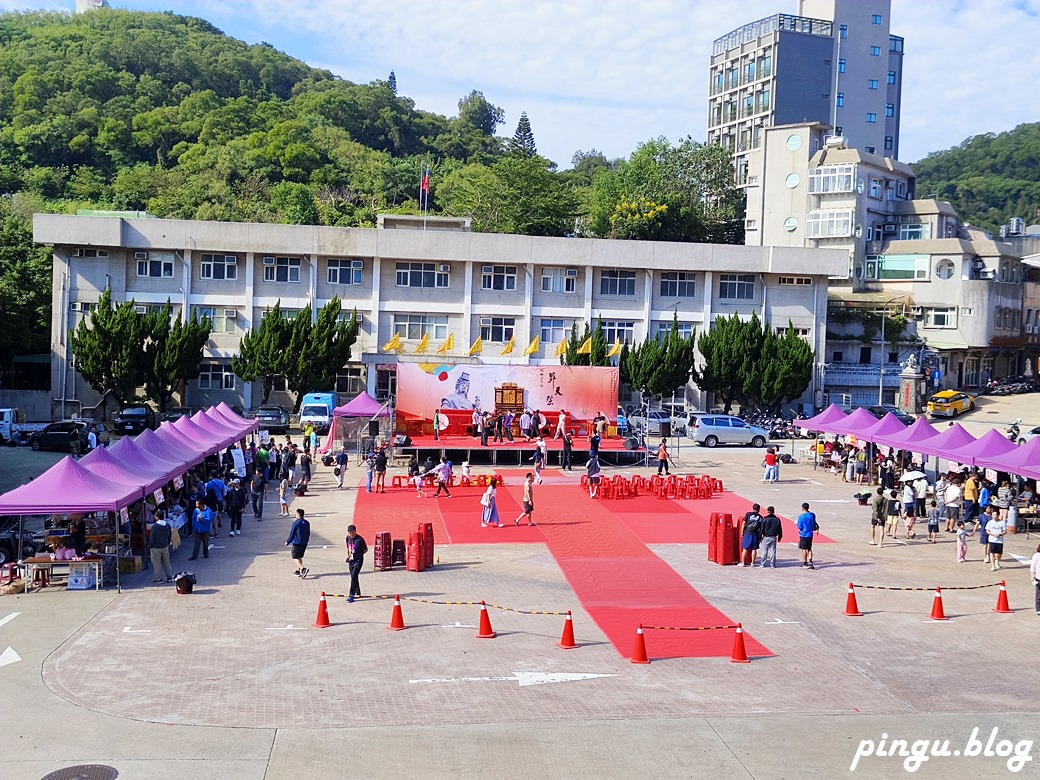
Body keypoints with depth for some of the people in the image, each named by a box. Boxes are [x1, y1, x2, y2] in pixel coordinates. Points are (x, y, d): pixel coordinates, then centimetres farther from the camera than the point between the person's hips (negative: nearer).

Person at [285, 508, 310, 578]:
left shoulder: (295, 523, -14)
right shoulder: (307, 523, 6)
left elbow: (292, 533, -11)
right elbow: (308, 533, 13)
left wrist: (288, 542, 2)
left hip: (297, 543, -7)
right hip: (304, 543, 7)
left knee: (295, 558, -3)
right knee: (300, 557, 19)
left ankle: (303, 568, -23)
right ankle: (298, 571, 23)